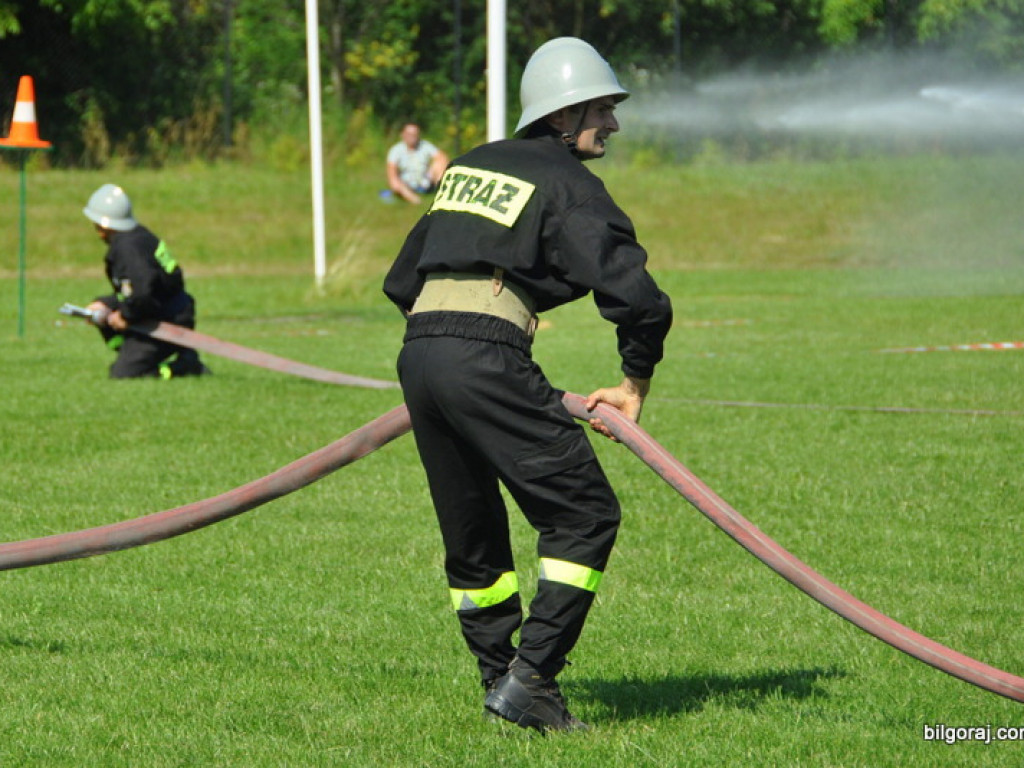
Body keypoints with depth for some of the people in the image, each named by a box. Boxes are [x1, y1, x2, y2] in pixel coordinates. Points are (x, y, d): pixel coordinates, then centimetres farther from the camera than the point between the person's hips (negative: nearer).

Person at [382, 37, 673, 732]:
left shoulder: (470, 168, 24)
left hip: (417, 354, 8)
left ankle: (502, 678, 21)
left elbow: (402, 281, 28)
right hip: (487, 357, -8)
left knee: (473, 536, 18)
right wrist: (636, 383, 5)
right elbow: (635, 295, -9)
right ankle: (530, 679, -8)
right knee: (584, 516, -1)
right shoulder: (566, 184, 2)